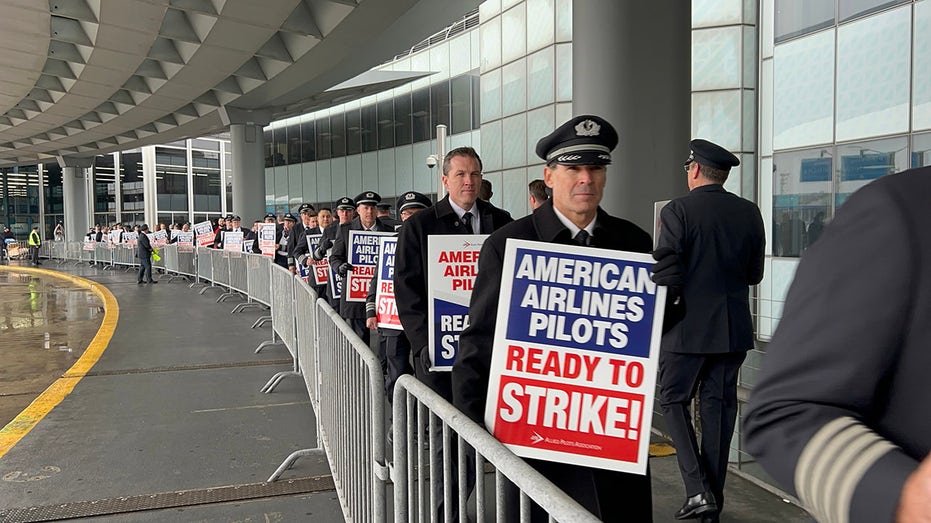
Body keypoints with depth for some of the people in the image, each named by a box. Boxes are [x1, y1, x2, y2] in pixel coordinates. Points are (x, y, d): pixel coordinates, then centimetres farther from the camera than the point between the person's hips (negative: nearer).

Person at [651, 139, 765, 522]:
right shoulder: (749, 213, 4)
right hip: (733, 328, 5)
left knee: (674, 401, 9)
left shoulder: (677, 211, -11)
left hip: (687, 326, -5)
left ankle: (698, 491, 0)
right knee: (718, 405, 12)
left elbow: (666, 275, -16)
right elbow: (754, 274, 9)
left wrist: (658, 319, -2)